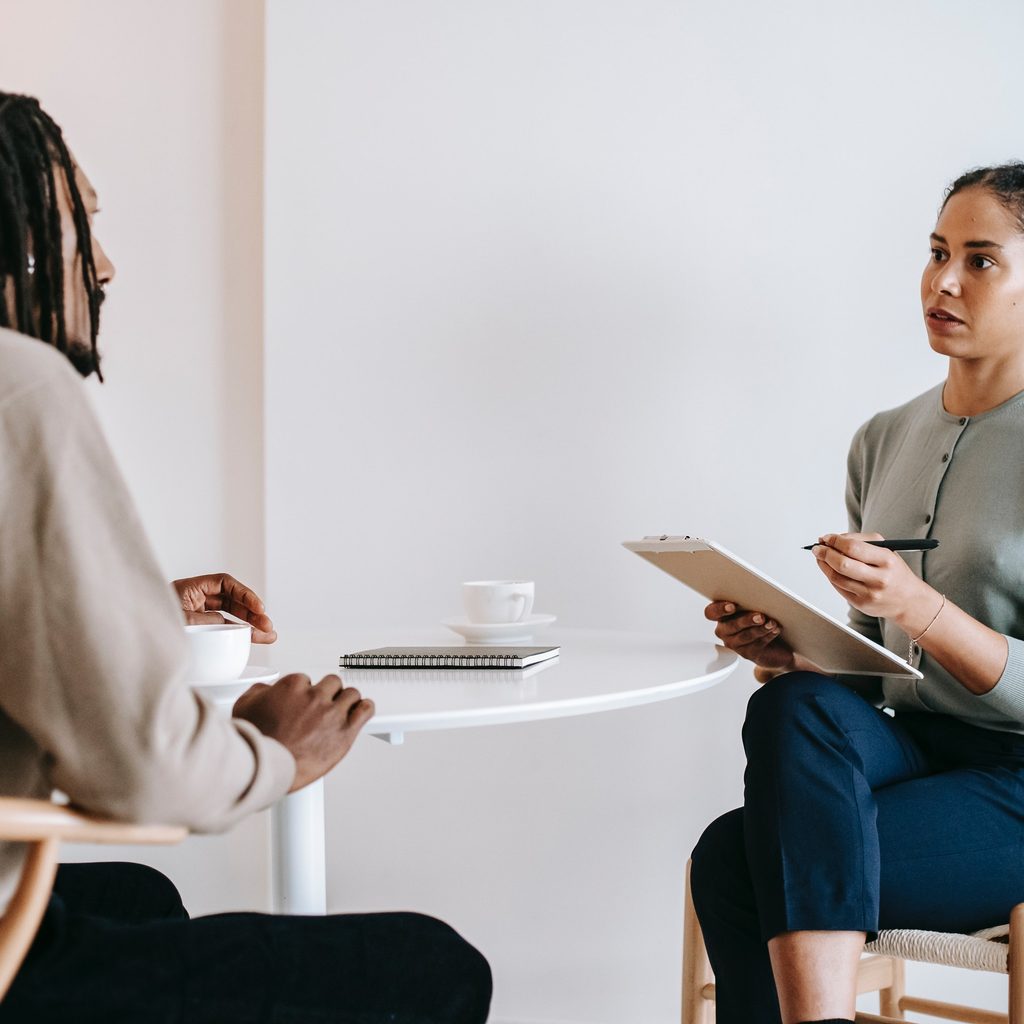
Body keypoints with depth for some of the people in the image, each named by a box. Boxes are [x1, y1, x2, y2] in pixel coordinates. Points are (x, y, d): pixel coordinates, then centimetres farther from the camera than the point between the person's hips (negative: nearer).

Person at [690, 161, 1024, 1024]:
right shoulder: (884, 441, 13)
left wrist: (918, 608, -25)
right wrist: (787, 647, -3)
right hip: (908, 750, 6)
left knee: (734, 860, -26)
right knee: (795, 703, -29)